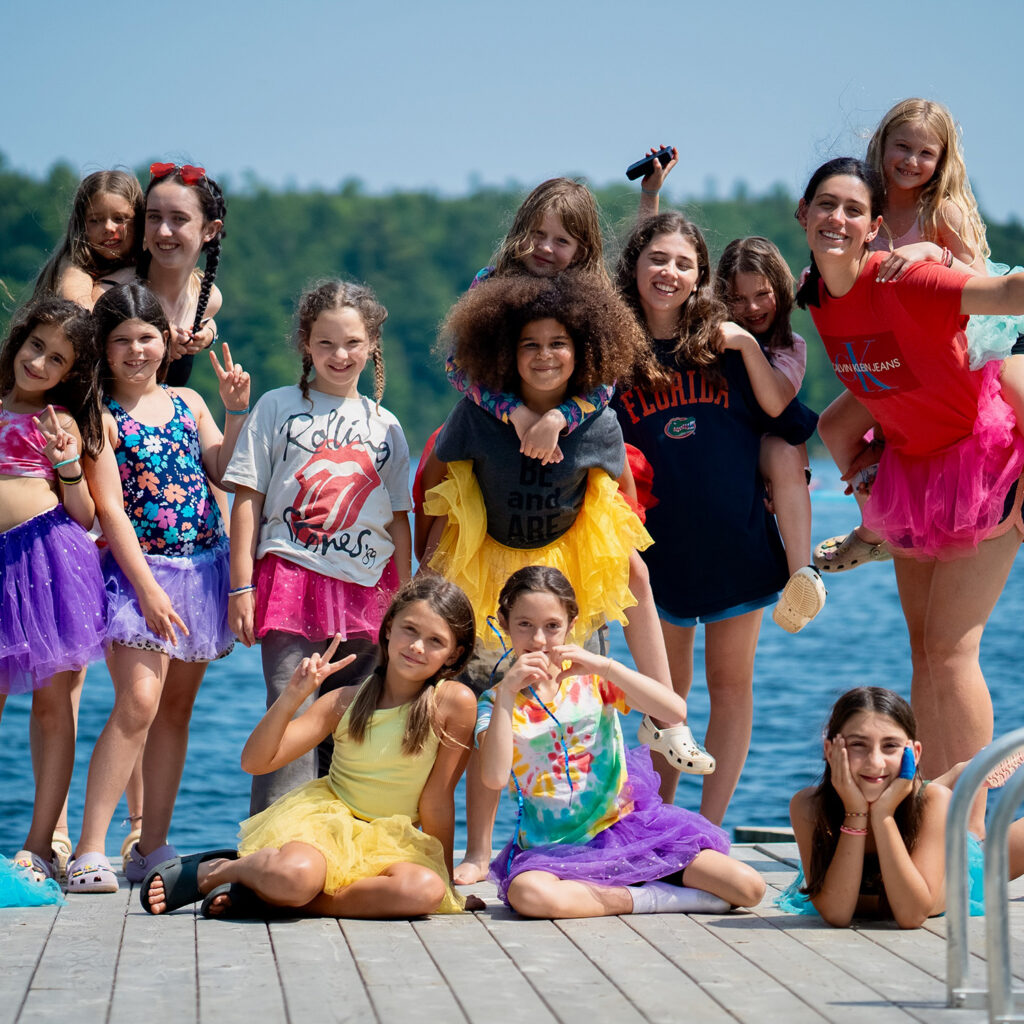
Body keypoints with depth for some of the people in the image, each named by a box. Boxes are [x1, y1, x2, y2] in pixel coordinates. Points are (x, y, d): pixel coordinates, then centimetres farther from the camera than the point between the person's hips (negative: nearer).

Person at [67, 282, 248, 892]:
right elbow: (110, 508, -11)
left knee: (177, 708, 7)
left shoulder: (188, 402, 11)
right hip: (141, 569, -5)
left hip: (204, 565, 6)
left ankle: (154, 848, 14)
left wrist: (237, 411, -3)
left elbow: (226, 474, 8)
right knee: (138, 702, -16)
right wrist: (148, 588, -17)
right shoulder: (101, 416, -5)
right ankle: (91, 852, -13)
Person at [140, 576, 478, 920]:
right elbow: (255, 761, -6)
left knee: (426, 891, -36)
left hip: (387, 841, 2)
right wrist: (291, 698, -19)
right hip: (324, 817, -1)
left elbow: (436, 799, -3)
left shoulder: (454, 703, -9)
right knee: (294, 874, -39)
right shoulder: (346, 701, -3)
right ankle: (211, 871, -4)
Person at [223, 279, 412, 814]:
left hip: (369, 590, 3)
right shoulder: (278, 408, 6)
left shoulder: (385, 426, 14)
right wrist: (242, 588, -3)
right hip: (291, 578, -3)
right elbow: (247, 500, 4)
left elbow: (398, 519, 16)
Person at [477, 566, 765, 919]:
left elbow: (676, 711, -11)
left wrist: (606, 666, -18)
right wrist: (506, 693, -20)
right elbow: (494, 777, -17)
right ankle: (656, 898, -21)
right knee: (528, 895, -40)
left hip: (625, 824, 1)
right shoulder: (496, 701, 3)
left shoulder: (593, 680, 5)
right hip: (556, 847, -1)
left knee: (749, 887, -15)